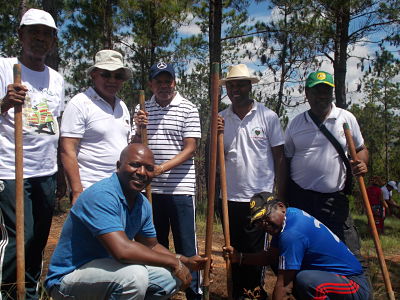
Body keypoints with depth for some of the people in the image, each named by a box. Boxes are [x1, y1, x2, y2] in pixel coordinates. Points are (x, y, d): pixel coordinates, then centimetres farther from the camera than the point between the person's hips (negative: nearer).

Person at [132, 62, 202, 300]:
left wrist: (162, 168, -19)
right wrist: (138, 129, -9)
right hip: (150, 189, 4)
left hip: (180, 189, -4)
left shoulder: (188, 109, -1)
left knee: (186, 246, 1)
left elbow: (190, 149, -7)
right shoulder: (142, 110, 10)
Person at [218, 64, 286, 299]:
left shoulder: (268, 116, -1)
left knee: (255, 253, 3)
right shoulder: (220, 119, 6)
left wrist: (280, 196, -3)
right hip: (231, 198, 3)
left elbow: (280, 158, 0)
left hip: (261, 196, -3)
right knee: (234, 251, 13)